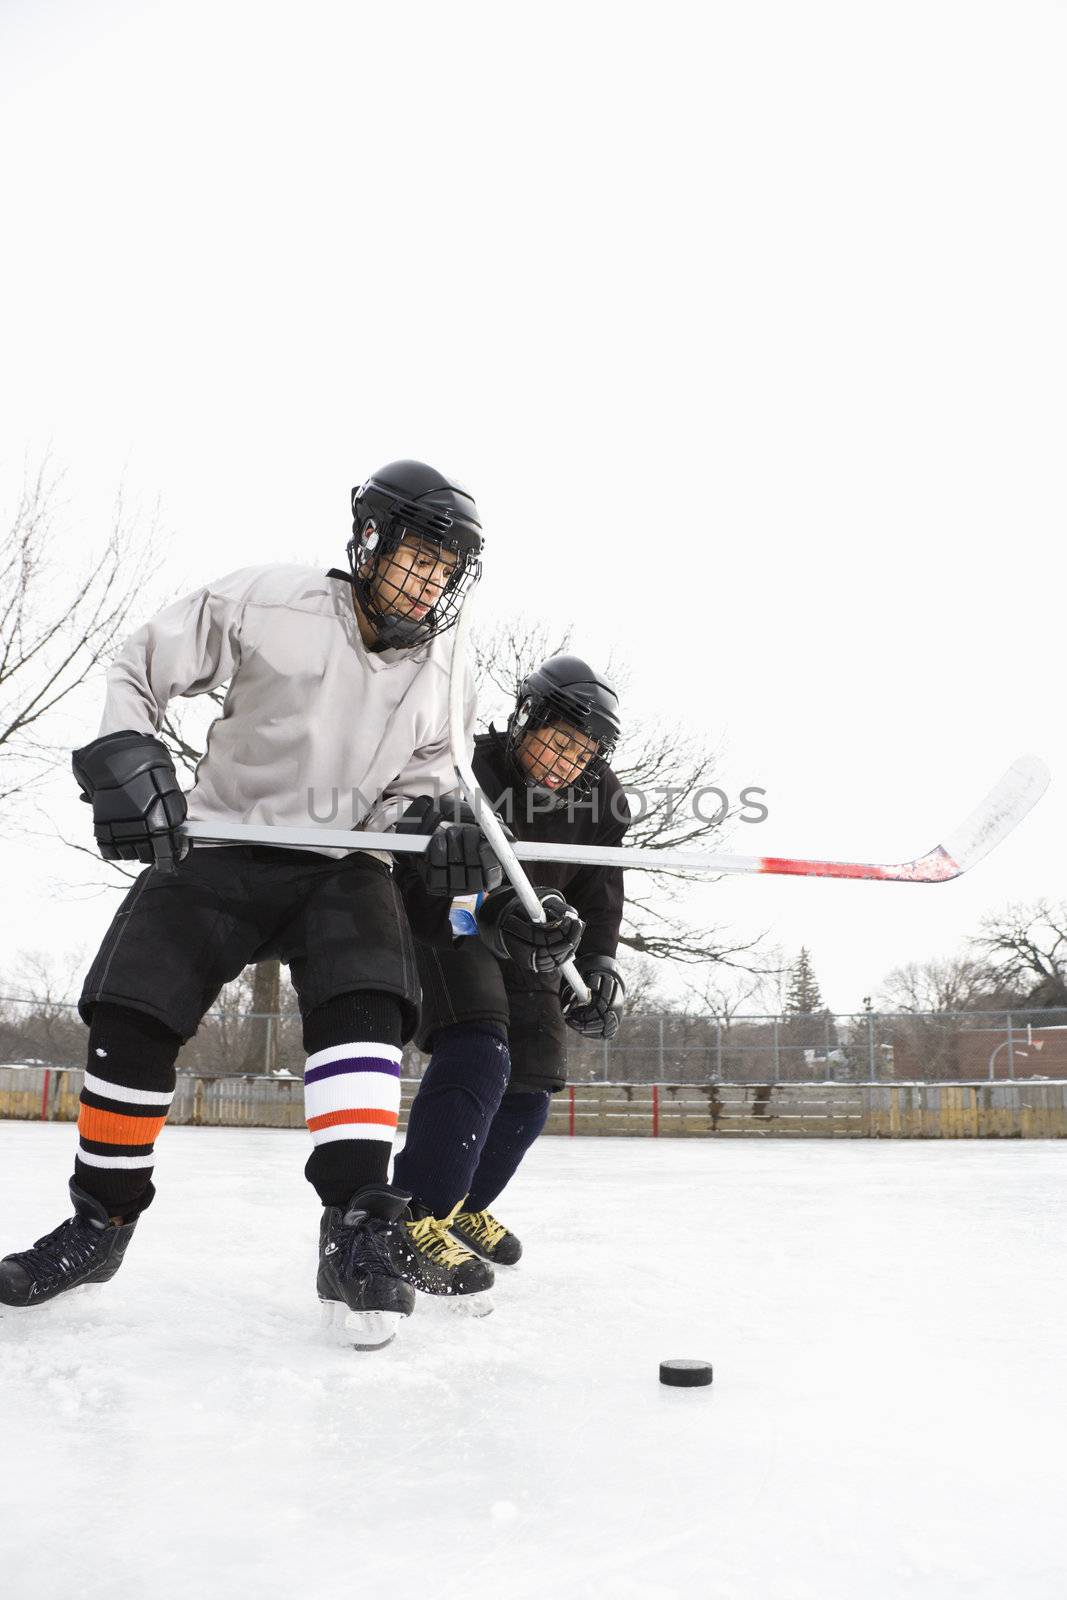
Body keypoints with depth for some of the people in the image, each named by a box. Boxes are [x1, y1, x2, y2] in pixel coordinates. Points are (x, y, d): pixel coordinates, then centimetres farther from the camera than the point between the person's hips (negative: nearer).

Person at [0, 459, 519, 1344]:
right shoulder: (269, 603, -11)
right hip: (217, 843, -1)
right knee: (131, 1020, -8)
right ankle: (103, 1219, 12)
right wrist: (125, 758, -19)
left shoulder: (441, 679, 2)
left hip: (343, 865, 2)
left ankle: (358, 1222, -26)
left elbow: (417, 786, 9)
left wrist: (439, 832, -12)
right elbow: (141, 669, -4)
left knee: (363, 1005, -25)